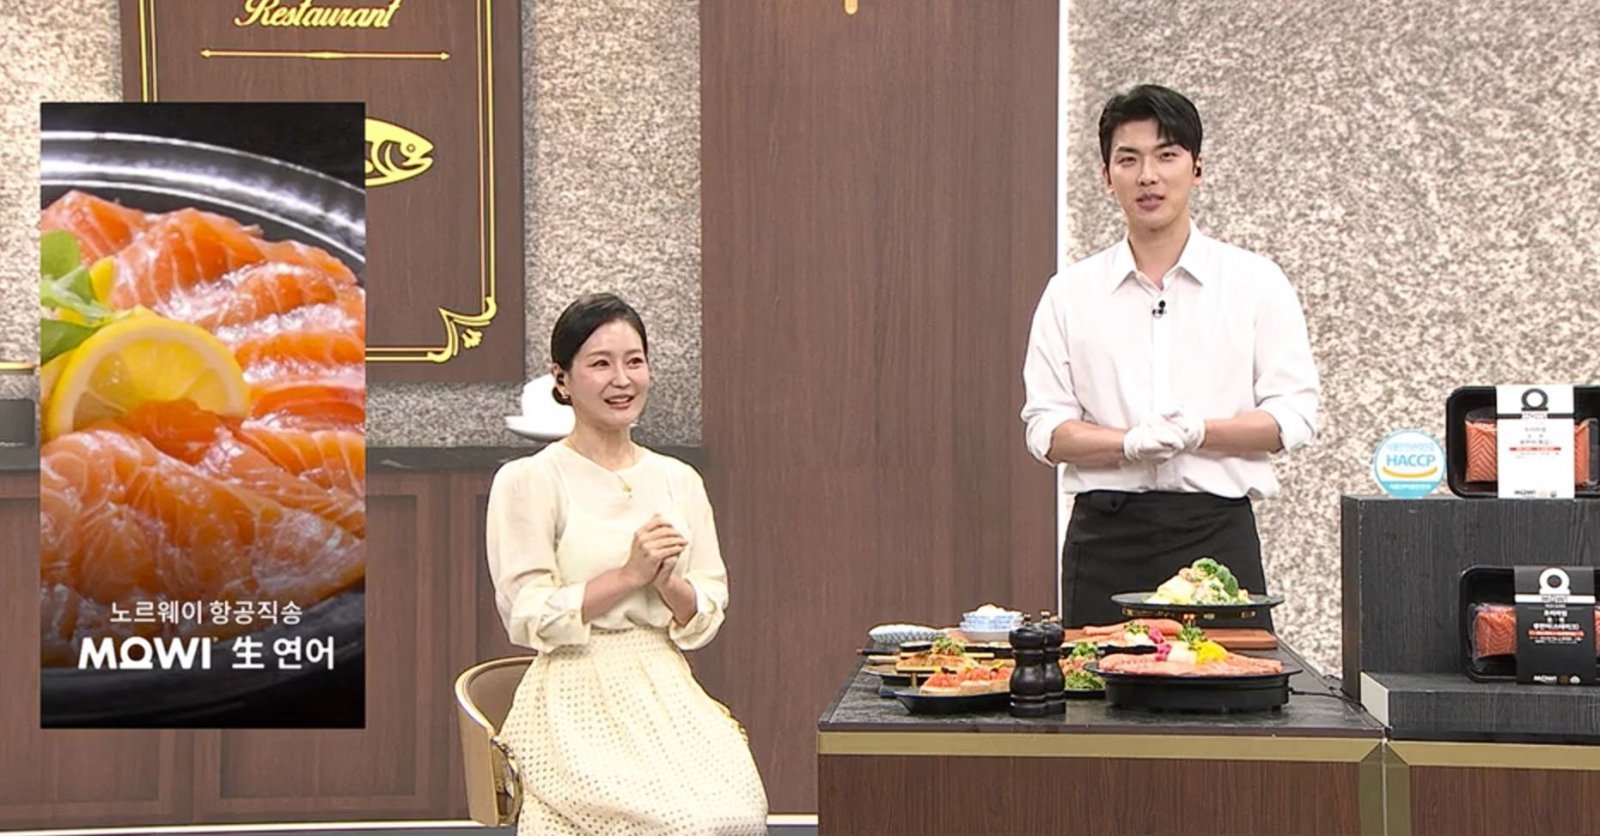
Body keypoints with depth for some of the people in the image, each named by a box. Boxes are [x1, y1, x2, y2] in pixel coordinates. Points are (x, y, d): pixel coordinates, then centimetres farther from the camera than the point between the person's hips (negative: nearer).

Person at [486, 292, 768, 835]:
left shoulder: (679, 481, 13)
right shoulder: (527, 481, -1)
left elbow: (707, 619, 12)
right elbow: (528, 619, -7)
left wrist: (668, 583, -9)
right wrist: (631, 573, -13)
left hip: (667, 694, 4)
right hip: (577, 705, -4)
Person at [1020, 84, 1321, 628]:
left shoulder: (1256, 283, 7)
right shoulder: (1071, 293, 10)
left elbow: (1294, 417, 1)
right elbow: (1046, 430, 4)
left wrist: (1197, 432, -14)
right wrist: (1133, 443, -14)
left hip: (1217, 528, -1)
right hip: (1106, 536, 1)